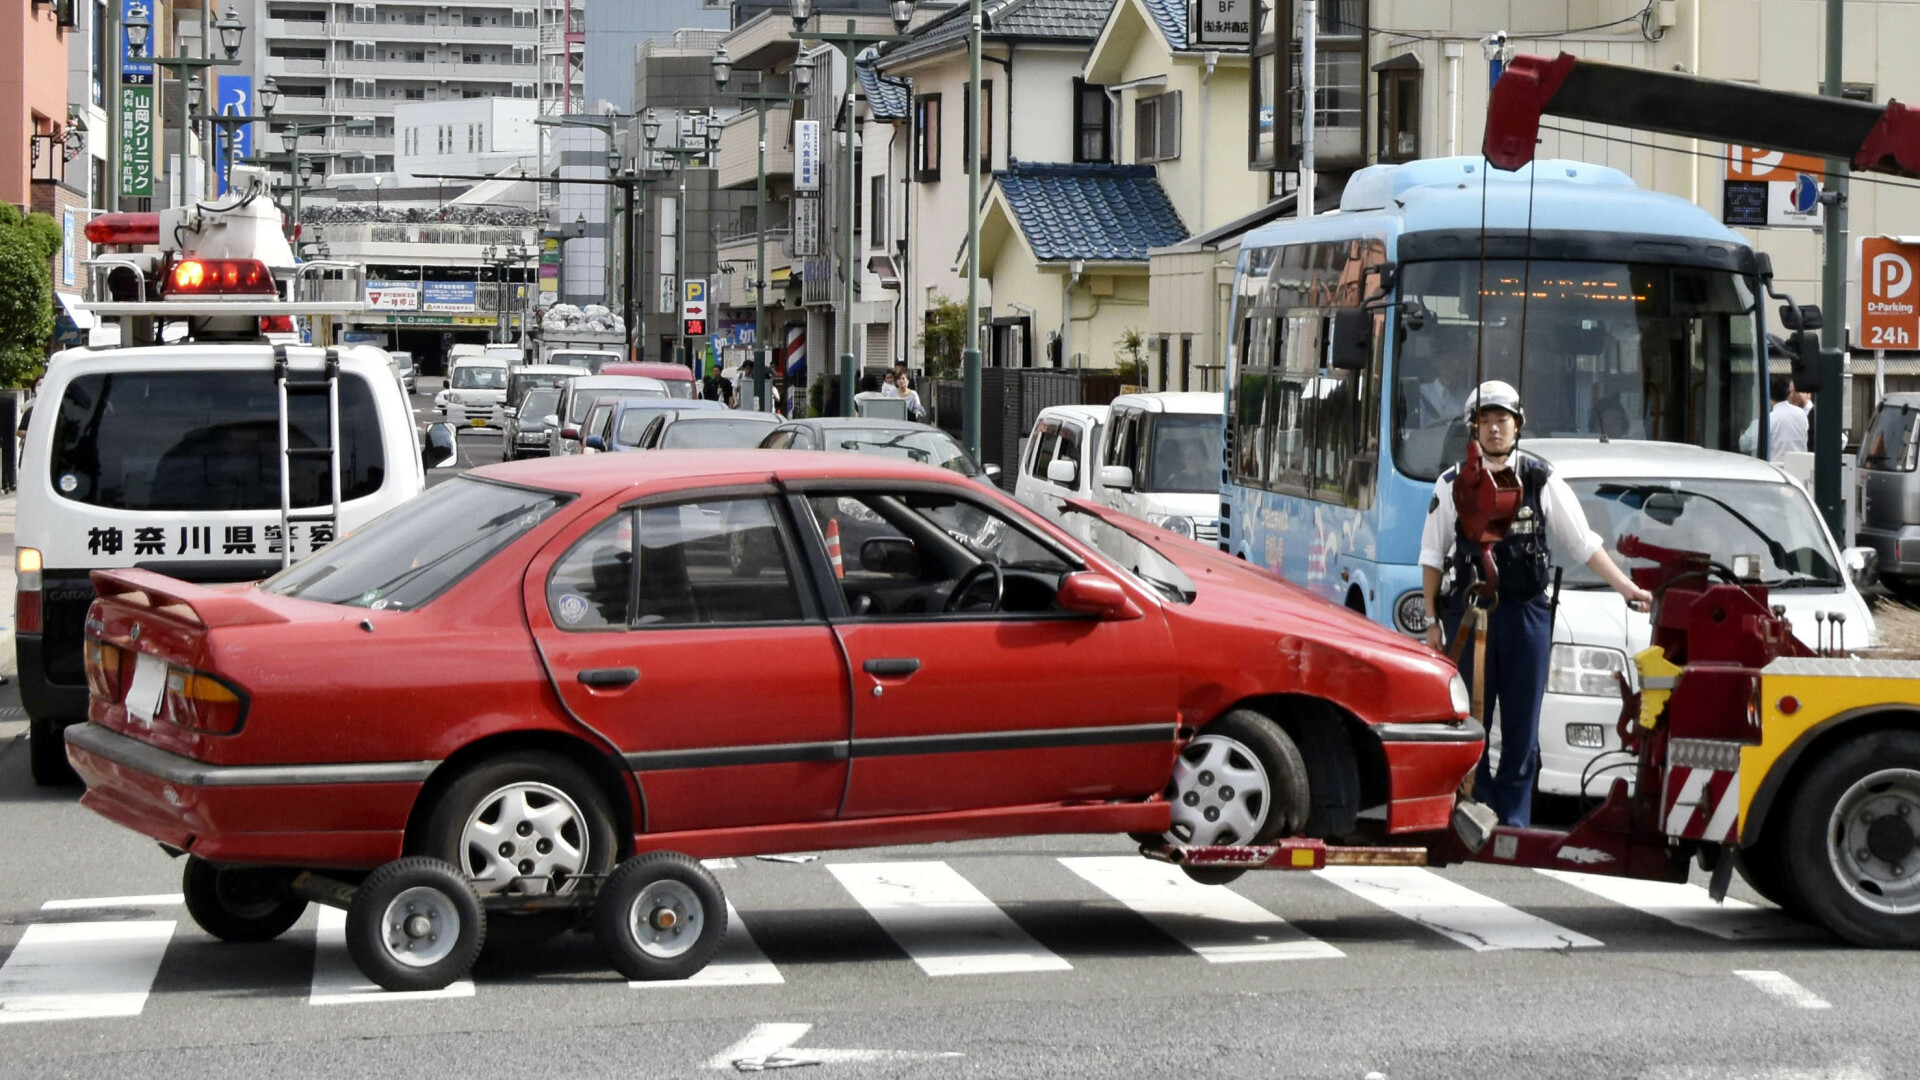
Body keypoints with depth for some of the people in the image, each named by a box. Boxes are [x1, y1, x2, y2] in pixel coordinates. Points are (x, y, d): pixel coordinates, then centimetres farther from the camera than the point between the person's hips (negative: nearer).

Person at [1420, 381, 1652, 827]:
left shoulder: (1542, 482, 5)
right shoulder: (1454, 485, 5)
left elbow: (1584, 544, 9)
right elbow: (1432, 556, 9)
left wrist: (1628, 589, 3)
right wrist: (1432, 619, 4)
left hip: (1527, 614, 0)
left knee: (1522, 724, 1)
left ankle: (1513, 819, 6)